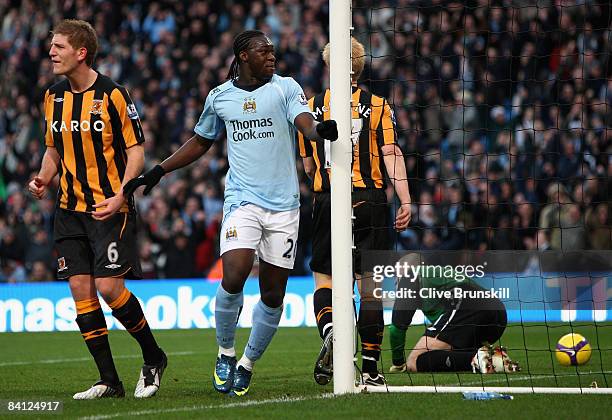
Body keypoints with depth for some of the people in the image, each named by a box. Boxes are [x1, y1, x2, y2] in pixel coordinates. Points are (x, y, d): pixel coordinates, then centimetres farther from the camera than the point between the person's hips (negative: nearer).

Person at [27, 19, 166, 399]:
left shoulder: (112, 94, -10)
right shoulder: (54, 97, 8)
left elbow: (135, 151, -8)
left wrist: (119, 197, -20)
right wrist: (43, 180, -1)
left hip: (110, 207, -6)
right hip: (70, 208, 6)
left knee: (109, 286, -14)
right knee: (81, 290, 0)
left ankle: (153, 358, 9)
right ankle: (109, 381, 7)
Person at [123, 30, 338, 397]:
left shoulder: (286, 87, 3)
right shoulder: (219, 96, 9)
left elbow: (307, 124, -13)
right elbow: (201, 142, 24)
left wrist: (322, 130, -37)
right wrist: (157, 172, 20)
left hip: (284, 205, 0)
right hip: (243, 199, 0)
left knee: (273, 294, 1)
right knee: (234, 276, -20)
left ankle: (247, 364, 21)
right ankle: (226, 354, 2)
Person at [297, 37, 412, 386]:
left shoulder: (313, 107, 6)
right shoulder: (377, 106, 1)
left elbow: (308, 165, 13)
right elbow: (391, 154, -9)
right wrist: (406, 201, -11)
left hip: (328, 201, 1)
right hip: (370, 201, -1)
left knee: (324, 280, 7)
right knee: (369, 288, 4)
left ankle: (329, 330, -24)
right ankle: (371, 367, 5)